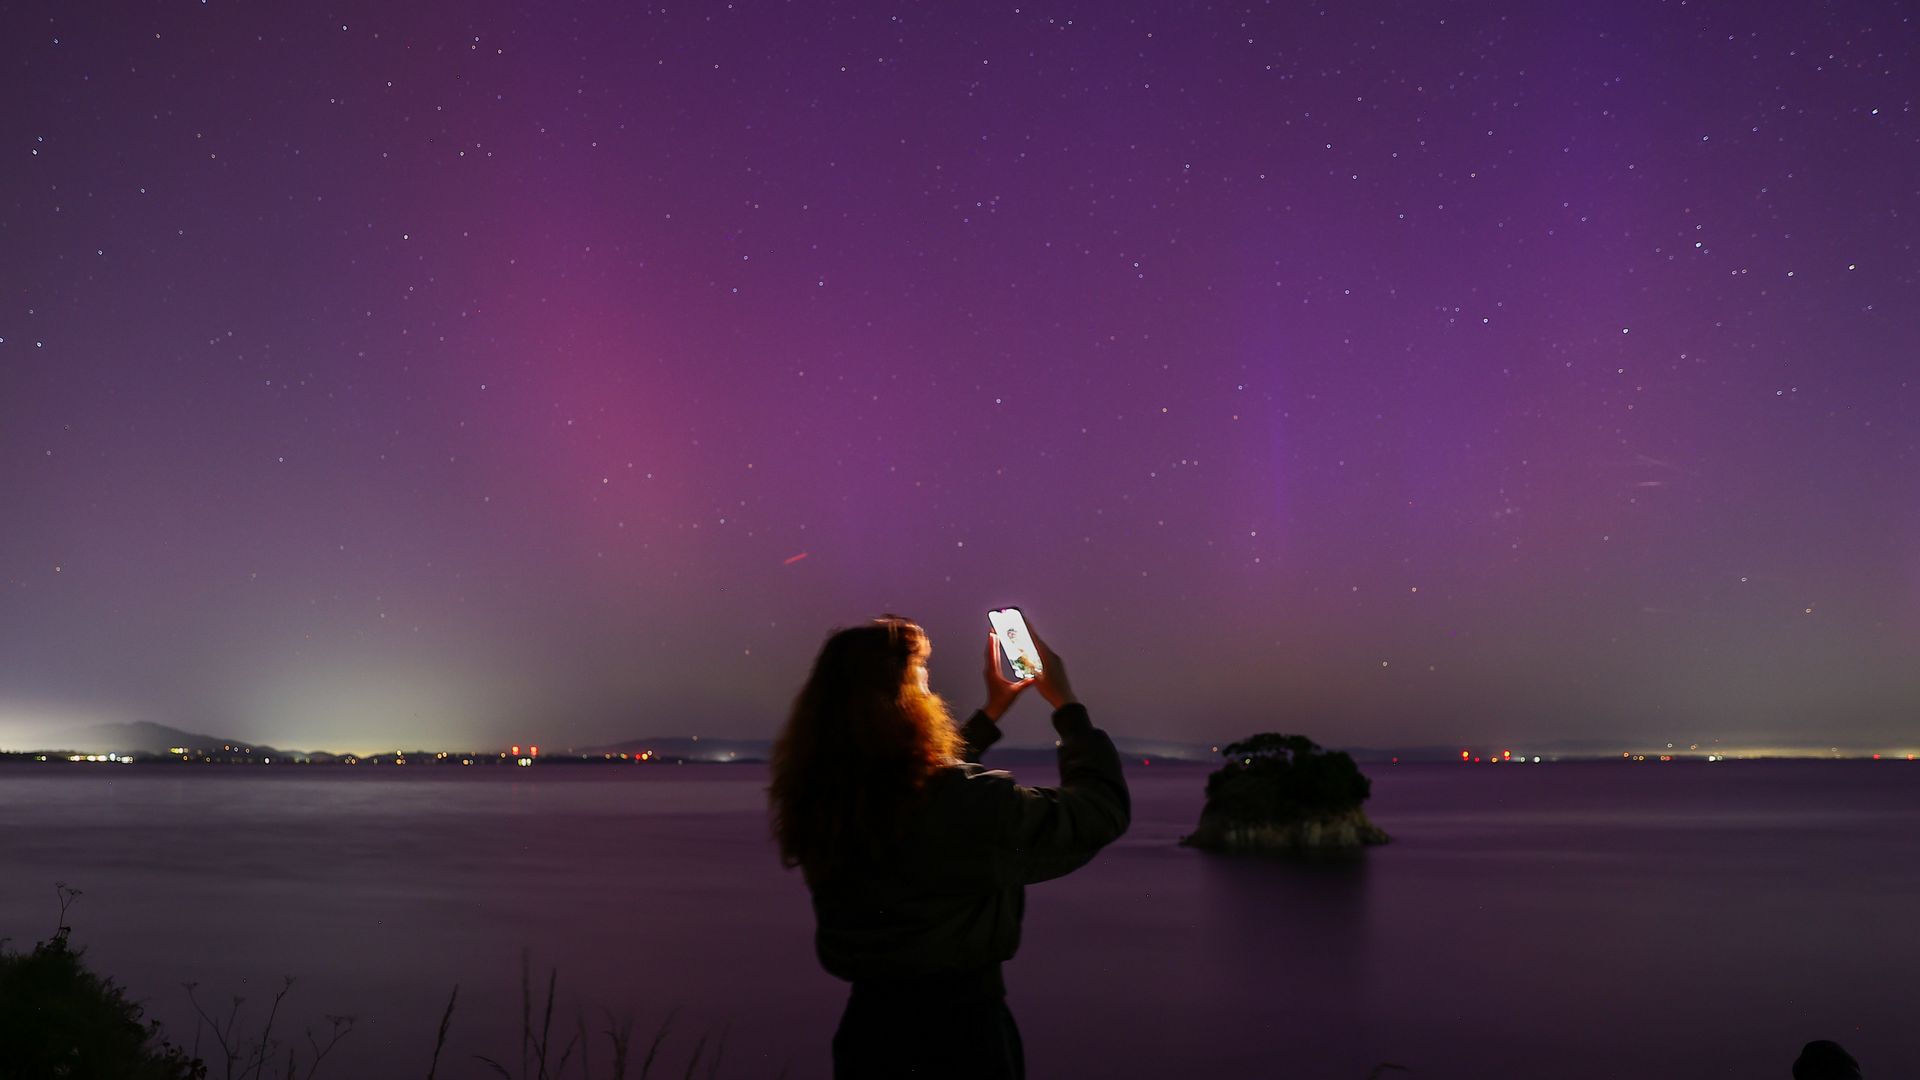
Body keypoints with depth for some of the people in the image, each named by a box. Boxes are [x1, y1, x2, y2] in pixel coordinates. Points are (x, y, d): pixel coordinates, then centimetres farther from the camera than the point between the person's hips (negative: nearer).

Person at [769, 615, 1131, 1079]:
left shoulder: (823, 800, -5)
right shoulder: (969, 803, -26)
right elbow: (1101, 808, -13)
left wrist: (992, 711, 22)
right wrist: (1066, 702, -1)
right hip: (961, 1038, -6)